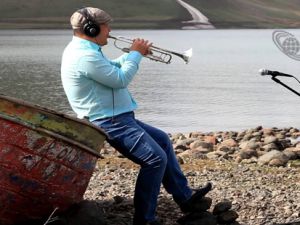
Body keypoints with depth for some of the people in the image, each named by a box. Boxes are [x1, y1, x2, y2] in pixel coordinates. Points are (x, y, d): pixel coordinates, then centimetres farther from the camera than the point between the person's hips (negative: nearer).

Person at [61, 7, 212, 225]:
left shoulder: (86, 49, 12)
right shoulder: (86, 56, -23)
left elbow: (111, 68, 26)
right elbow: (121, 79, -22)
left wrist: (133, 54, 12)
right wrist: (136, 54, -7)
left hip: (117, 117, 12)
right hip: (109, 123, -12)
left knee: (162, 139, 17)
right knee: (156, 158, -17)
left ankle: (184, 196, 23)